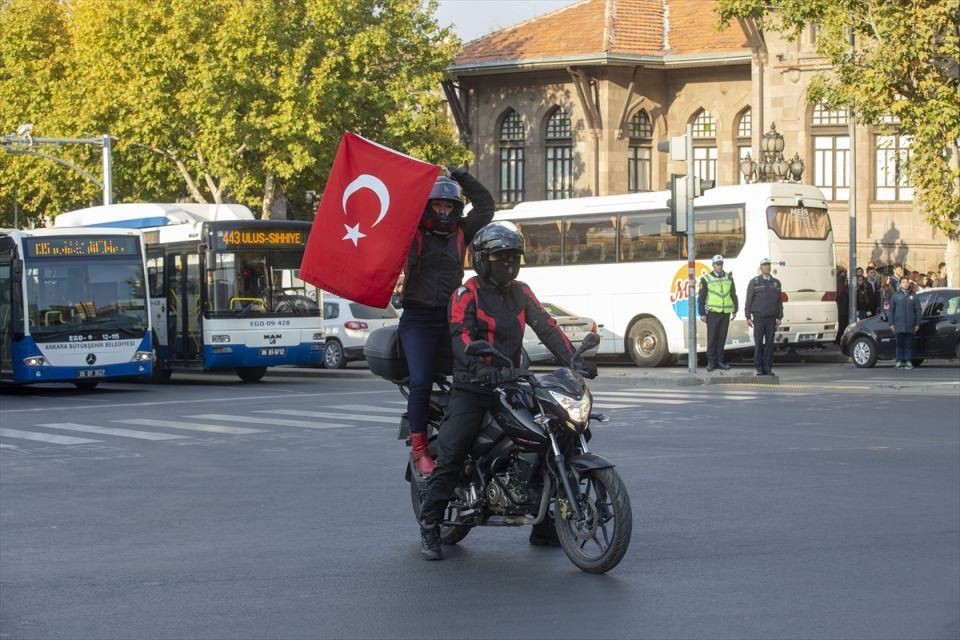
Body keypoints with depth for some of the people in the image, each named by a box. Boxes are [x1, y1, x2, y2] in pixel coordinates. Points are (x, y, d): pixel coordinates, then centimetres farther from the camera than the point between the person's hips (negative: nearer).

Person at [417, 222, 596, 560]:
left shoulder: (520, 293, 14)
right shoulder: (467, 294, -5)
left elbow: (546, 327, 8)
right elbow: (461, 335, -20)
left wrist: (573, 359, -6)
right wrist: (478, 366, -39)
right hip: (472, 387, -6)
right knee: (451, 456, -15)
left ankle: (545, 526, 12)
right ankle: (429, 527, -6)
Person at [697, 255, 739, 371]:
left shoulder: (728, 277, 8)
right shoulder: (706, 279, -2)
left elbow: (733, 295, 13)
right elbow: (701, 297, -1)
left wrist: (735, 310, 8)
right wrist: (702, 313, -5)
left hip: (726, 313, 3)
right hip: (713, 312, -3)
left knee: (722, 338, 5)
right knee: (712, 338, -3)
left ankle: (719, 361, 11)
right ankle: (711, 362, 2)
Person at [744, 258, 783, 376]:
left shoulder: (776, 283, 7)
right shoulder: (754, 282, -3)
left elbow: (779, 302, 8)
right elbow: (749, 300, -3)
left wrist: (779, 318, 1)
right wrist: (748, 317, -8)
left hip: (771, 319, 3)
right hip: (758, 318, -3)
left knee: (769, 344, 1)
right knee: (758, 344, -2)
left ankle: (768, 369, 5)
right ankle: (759, 369, 4)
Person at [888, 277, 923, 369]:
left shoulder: (913, 296, 8)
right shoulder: (896, 296, 9)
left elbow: (918, 310, 7)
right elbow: (891, 310, 8)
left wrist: (917, 324, 0)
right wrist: (891, 324, 1)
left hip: (910, 326, 0)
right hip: (899, 326, 0)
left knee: (909, 344, 1)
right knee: (900, 344, 1)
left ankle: (908, 361, 4)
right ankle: (900, 361, 5)